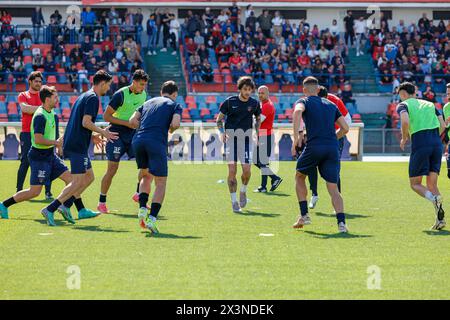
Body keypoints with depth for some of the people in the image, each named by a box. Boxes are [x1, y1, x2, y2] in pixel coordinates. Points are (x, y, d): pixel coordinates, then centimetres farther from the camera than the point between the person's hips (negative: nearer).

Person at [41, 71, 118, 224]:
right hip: (78, 146, -10)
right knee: (78, 182, -9)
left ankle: (66, 205, 11)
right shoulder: (93, 98, -10)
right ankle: (50, 209, -13)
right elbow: (86, 122, -19)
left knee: (89, 177, 16)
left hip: (71, 143, 10)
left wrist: (91, 136, 24)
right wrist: (103, 132, -8)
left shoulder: (84, 96, 19)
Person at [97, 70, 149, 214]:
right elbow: (106, 116, -14)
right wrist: (127, 123, -20)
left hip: (133, 134, 6)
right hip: (117, 135, -6)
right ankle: (102, 202, 6)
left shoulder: (143, 94, 5)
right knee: (112, 169, -5)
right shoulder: (120, 95, -16)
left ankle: (139, 194, 9)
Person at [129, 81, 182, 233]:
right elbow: (175, 123, -6)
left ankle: (142, 209, 8)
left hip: (138, 139, 5)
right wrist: (170, 130, 15)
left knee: (146, 176, 26)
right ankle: (152, 218, -10)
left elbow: (132, 120, 15)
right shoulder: (175, 105, 12)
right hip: (157, 143, -5)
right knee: (161, 183, 4)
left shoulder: (149, 102, 26)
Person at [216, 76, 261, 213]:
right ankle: (234, 201, 0)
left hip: (246, 138, 1)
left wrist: (257, 131, 6)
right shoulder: (230, 101, -4)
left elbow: (258, 119, 21)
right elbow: (219, 118, 6)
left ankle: (243, 191, 21)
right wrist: (222, 132, -8)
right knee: (232, 170, -8)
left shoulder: (254, 103, 2)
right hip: (230, 138, -1)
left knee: (247, 170, -10)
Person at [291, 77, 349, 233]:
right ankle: (341, 222, -15)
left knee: (299, 177, 22)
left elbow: (297, 112, -17)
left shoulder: (304, 101, 9)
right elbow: (345, 128, 20)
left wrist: (296, 137, -17)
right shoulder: (331, 104, 22)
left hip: (314, 146, -3)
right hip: (333, 148, 3)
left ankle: (304, 215, 16)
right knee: (333, 188, 3)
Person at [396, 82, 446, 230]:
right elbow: (442, 125, 12)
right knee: (432, 184, 10)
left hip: (419, 144, -5)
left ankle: (434, 199, -24)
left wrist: (404, 139, 1)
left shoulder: (403, 105, 7)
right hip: (437, 144, 5)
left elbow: (405, 121, -14)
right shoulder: (429, 104, 22)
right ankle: (440, 218, -6)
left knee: (415, 184, 6)